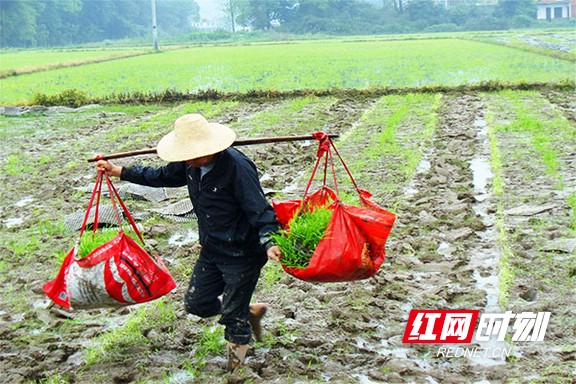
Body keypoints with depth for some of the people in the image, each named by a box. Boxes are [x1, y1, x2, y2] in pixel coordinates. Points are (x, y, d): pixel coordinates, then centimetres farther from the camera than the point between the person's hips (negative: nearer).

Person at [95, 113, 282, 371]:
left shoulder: (237, 168, -28)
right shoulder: (191, 166, -3)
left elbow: (259, 211, -27)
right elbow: (162, 176, 15)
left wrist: (269, 243, -43)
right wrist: (118, 171, 15)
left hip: (242, 254, -8)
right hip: (211, 250, 8)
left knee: (233, 313, 6)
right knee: (196, 303, 15)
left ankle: (238, 350, 38)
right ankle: (250, 312, 37)